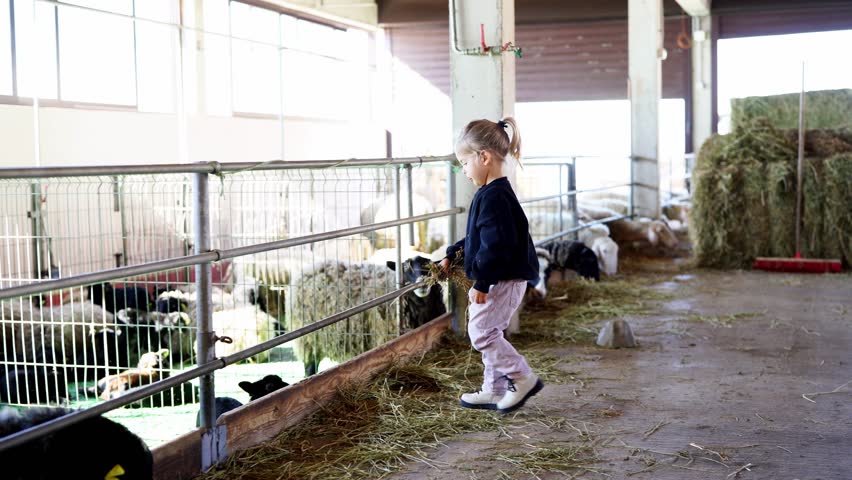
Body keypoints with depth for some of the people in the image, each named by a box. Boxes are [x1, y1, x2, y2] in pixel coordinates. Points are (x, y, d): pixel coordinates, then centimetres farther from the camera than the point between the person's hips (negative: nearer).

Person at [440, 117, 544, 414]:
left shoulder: (494, 197, -21)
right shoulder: (493, 193, 14)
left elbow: (496, 245, -25)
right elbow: (479, 237, 25)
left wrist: (481, 282, -23)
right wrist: (452, 255, 23)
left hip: (503, 279, -11)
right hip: (504, 278, 11)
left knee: (481, 331, -7)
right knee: (489, 332, 15)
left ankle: (523, 379, 0)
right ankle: (494, 391, 22)